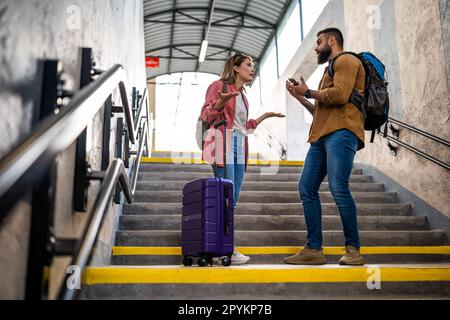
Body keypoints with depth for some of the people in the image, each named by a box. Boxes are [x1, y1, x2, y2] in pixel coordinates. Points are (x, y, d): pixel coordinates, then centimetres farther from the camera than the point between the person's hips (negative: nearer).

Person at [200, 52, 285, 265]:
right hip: (224, 144, -8)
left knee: (233, 199, 5)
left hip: (239, 147, 8)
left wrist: (265, 116, 26)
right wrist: (222, 101, -21)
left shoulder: (242, 94, 24)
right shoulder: (219, 86, 2)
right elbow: (206, 116, -5)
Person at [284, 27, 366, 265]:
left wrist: (308, 92, -1)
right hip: (322, 135, 9)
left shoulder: (346, 60, 5)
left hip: (341, 132, -9)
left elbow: (340, 95, -13)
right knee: (306, 188, 0)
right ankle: (314, 250, 0)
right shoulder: (331, 68, 33)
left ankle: (353, 250, -9)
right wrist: (300, 97, 23)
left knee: (338, 187, -18)